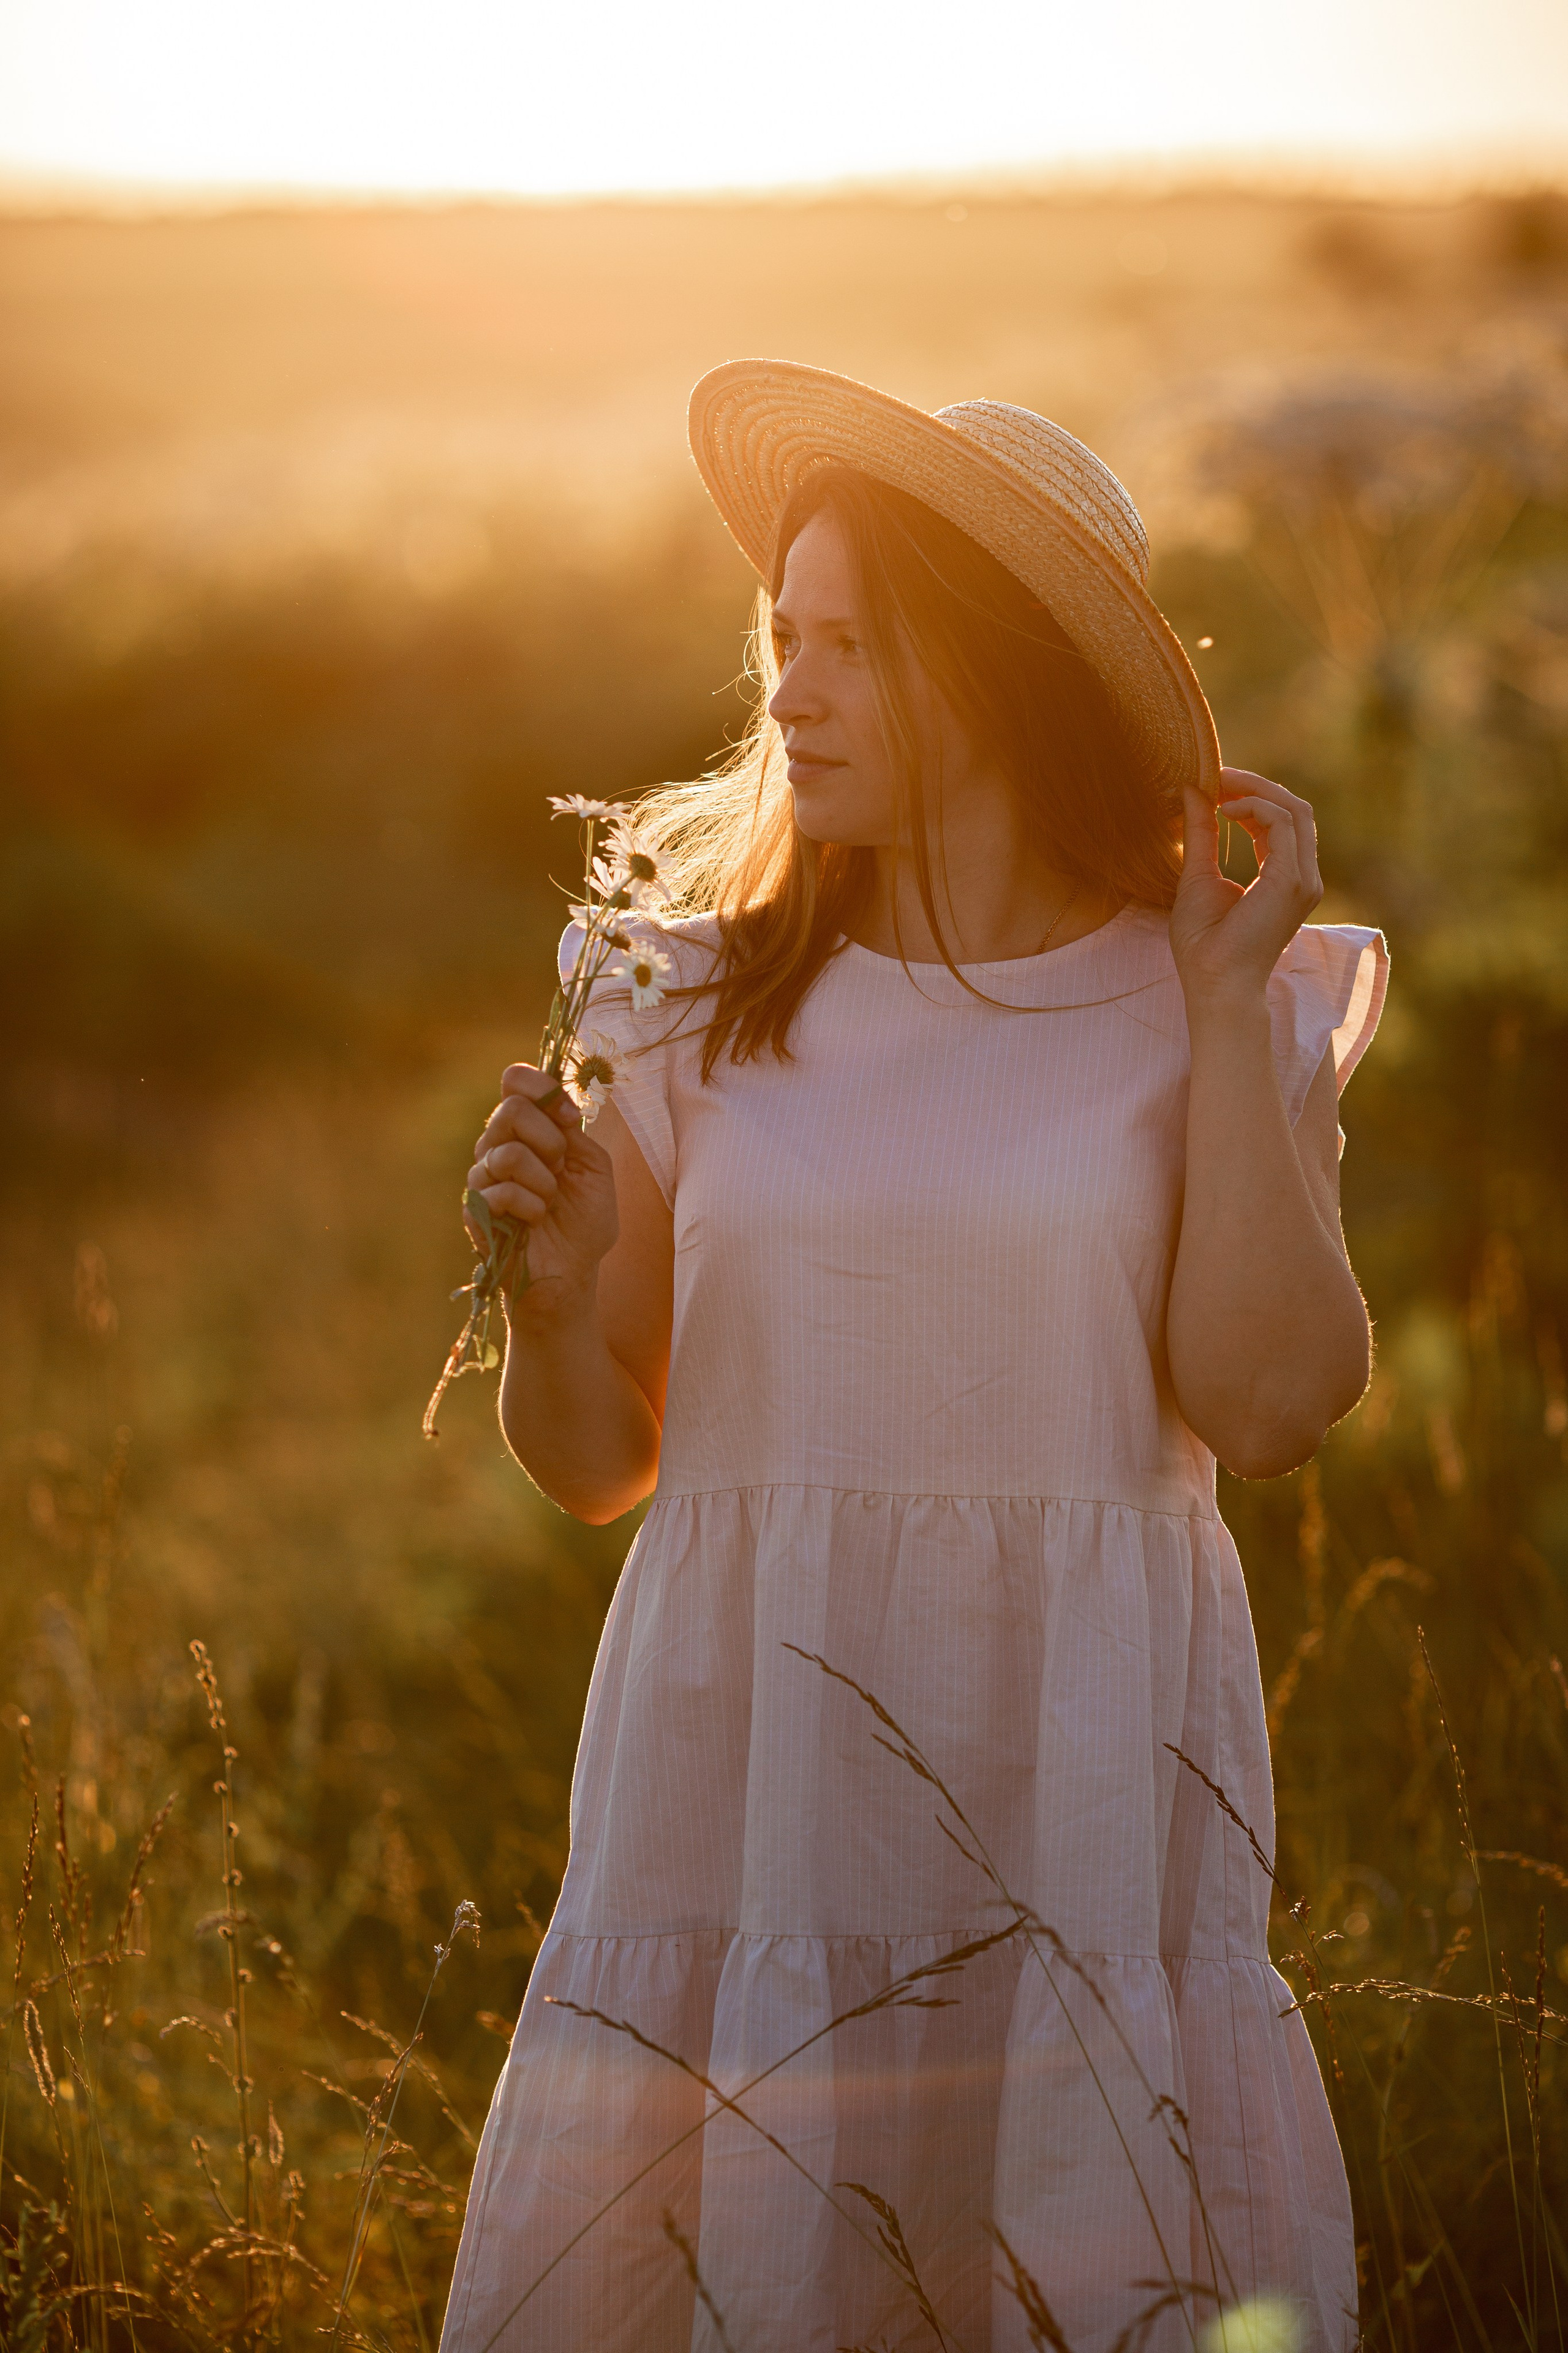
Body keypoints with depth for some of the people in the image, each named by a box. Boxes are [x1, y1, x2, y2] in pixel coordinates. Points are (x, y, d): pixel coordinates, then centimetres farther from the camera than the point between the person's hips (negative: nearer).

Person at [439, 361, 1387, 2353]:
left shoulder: (1219, 1007, 2)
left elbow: (1271, 1404, -13)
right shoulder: (701, 1007, 6)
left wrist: (1227, 999, -10)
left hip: (1074, 1788, -1)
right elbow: (596, 1463, 10)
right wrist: (557, 1284, -10)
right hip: (740, 1778, 2)